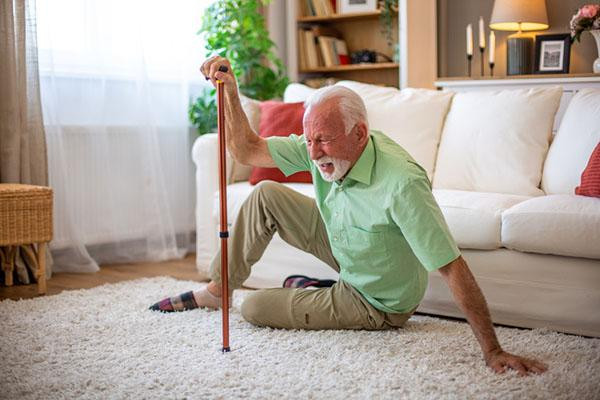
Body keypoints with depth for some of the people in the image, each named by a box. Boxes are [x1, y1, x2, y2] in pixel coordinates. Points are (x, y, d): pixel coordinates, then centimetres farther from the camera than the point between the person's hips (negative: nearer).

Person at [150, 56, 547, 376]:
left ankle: (316, 294, 27)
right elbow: (248, 151, -9)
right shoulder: (324, 148, -17)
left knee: (255, 309, -3)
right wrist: (230, 92, -24)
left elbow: (452, 267, -39)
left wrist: (493, 350, -39)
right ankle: (217, 289, 16)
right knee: (267, 195, 0)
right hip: (345, 245, 7)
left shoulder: (401, 184, -40)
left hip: (377, 305, -7)